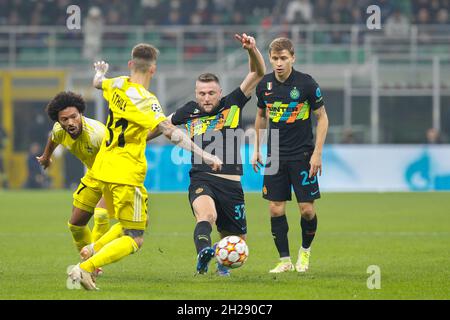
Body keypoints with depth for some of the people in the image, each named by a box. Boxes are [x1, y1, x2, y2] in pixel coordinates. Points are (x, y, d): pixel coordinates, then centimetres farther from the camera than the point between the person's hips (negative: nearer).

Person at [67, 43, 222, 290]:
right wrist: (203, 155, -33)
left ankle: (91, 250, 13)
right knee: (134, 240, -4)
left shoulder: (117, 85, 2)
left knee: (126, 225, 27)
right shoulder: (144, 100, -20)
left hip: (104, 168, 9)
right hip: (126, 174, -9)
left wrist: (100, 71, 50)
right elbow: (169, 131, -31)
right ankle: (84, 269, -17)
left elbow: (97, 83, 26)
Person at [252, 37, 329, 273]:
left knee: (307, 209, -5)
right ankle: (285, 260, 8)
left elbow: (322, 118, -4)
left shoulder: (306, 83, -10)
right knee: (276, 209, -2)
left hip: (302, 154, -3)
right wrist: (256, 150, 14)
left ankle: (305, 250, 21)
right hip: (275, 155, 3)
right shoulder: (265, 85, 1)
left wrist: (317, 153, -9)